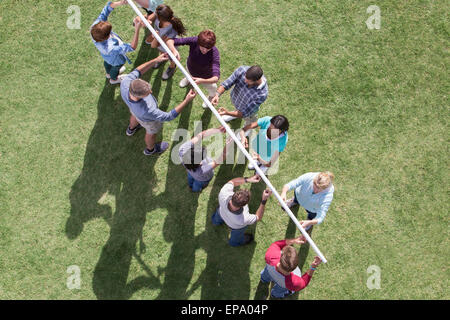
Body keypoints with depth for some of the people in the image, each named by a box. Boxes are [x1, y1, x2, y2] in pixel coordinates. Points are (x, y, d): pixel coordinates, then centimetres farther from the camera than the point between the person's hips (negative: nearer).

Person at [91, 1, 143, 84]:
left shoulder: (95, 27, -40)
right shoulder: (110, 49, -54)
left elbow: (107, 9, -35)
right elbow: (132, 47, -51)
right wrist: (137, 29, -58)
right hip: (116, 60, -5)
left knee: (107, 62, 39)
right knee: (116, 67, 32)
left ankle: (109, 73, 75)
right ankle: (113, 79, 67)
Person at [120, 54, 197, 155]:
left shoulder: (125, 82, -41)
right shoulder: (147, 111, -52)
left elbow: (137, 71, -20)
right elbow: (169, 116, -38)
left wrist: (155, 60, -27)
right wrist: (187, 101, -39)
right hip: (148, 120, -5)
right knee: (151, 133, 31)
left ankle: (131, 129, 77)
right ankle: (150, 149, 65)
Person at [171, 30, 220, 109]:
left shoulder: (214, 53, -45)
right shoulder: (194, 41, -39)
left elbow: (216, 78, -52)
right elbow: (170, 41, -37)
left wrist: (203, 81, -70)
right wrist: (174, 50, -58)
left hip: (206, 77, -2)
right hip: (191, 68, 2)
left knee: (211, 88, 29)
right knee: (190, 75, 38)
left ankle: (211, 96, 67)